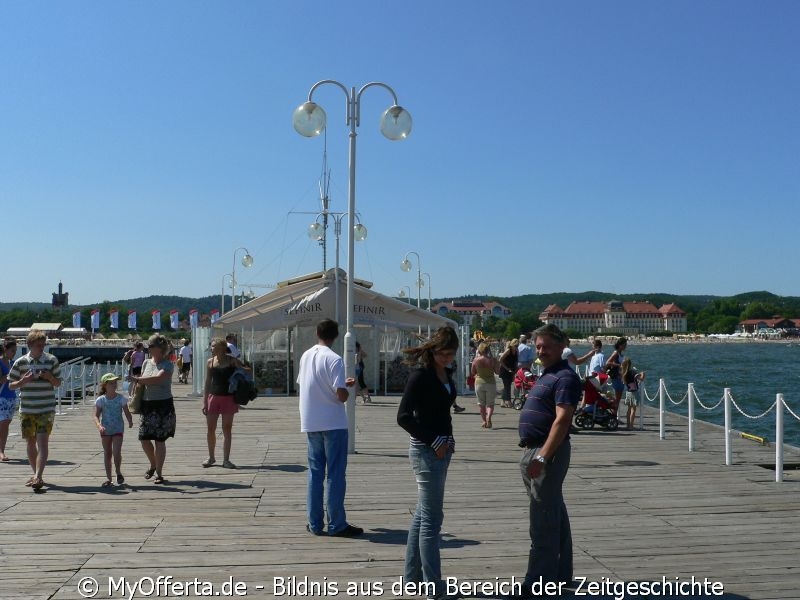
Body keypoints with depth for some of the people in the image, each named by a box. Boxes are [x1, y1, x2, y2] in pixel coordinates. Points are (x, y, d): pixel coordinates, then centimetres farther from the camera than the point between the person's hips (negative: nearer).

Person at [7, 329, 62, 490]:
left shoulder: (52, 360, 1)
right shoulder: (20, 362, 1)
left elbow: (58, 383, 8)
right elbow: (11, 385, 6)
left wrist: (50, 377, -13)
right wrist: (24, 381, -13)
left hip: (46, 409, -2)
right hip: (26, 409, 2)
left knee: (43, 442, -12)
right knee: (31, 442, 11)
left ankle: (38, 477, -18)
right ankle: (37, 475, 25)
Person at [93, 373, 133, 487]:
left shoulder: (121, 398, -4)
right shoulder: (101, 400, -5)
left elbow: (127, 413, -4)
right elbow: (96, 416, -7)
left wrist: (130, 421, -24)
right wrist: (99, 426, -26)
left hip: (118, 430, -1)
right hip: (105, 430, 1)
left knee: (116, 453, -12)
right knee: (107, 454, 7)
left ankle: (118, 472, 14)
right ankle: (108, 478, 16)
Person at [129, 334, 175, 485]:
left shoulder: (168, 364, -8)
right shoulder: (146, 363, 11)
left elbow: (158, 378, -24)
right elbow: (141, 383, 18)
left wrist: (138, 379, -17)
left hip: (163, 405, -6)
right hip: (147, 405, 6)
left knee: (159, 440, -1)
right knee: (144, 438, 4)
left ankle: (159, 473, 9)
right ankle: (153, 465, 31)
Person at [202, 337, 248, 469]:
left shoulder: (232, 361, -3)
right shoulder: (210, 362, 3)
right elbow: (207, 383, 6)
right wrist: (205, 402, 2)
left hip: (228, 398, -2)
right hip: (213, 397, 2)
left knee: (227, 429, 2)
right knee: (210, 429, 4)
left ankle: (226, 459, 8)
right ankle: (211, 457, 22)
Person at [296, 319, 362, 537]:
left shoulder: (306, 356, 7)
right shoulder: (334, 359, -14)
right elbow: (341, 395, -20)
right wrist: (347, 389, 5)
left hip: (310, 423, 6)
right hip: (333, 424, -6)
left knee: (315, 472, 11)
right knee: (336, 475, 1)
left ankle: (314, 523, 13)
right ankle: (337, 525, 4)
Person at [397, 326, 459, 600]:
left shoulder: (445, 374, 9)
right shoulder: (421, 375, -16)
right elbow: (403, 417, -19)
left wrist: (448, 439, 6)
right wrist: (434, 441, -17)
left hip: (441, 448, 9)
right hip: (426, 450, -9)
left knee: (423, 513, 16)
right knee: (431, 518, -5)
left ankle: (412, 575, 27)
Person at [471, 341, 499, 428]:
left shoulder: (476, 360, -8)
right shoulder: (492, 360, -9)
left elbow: (473, 373, 4)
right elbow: (497, 371, 2)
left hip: (479, 383, 1)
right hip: (490, 383, -1)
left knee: (481, 403, 14)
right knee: (490, 403, 7)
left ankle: (484, 420, 11)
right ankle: (488, 417, -17)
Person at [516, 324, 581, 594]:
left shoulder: (565, 377, -15)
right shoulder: (546, 375, 16)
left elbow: (562, 420, -24)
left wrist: (542, 457, -28)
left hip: (548, 452, -10)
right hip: (534, 451, 10)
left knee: (543, 520, -6)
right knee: (555, 515, 16)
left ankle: (539, 581, -1)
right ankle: (560, 574, 27)